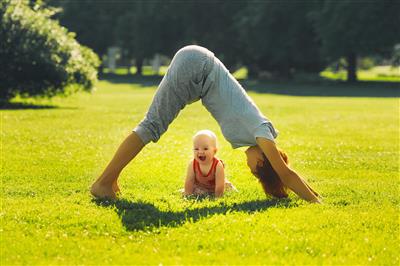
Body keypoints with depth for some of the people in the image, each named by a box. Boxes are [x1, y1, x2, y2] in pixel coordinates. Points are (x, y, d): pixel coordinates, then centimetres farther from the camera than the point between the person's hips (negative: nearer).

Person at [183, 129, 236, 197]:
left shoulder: (218, 165, -34)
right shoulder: (192, 164, -26)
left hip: (215, 188, -2)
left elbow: (219, 186, -30)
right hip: (200, 189, 2)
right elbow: (189, 183, -17)